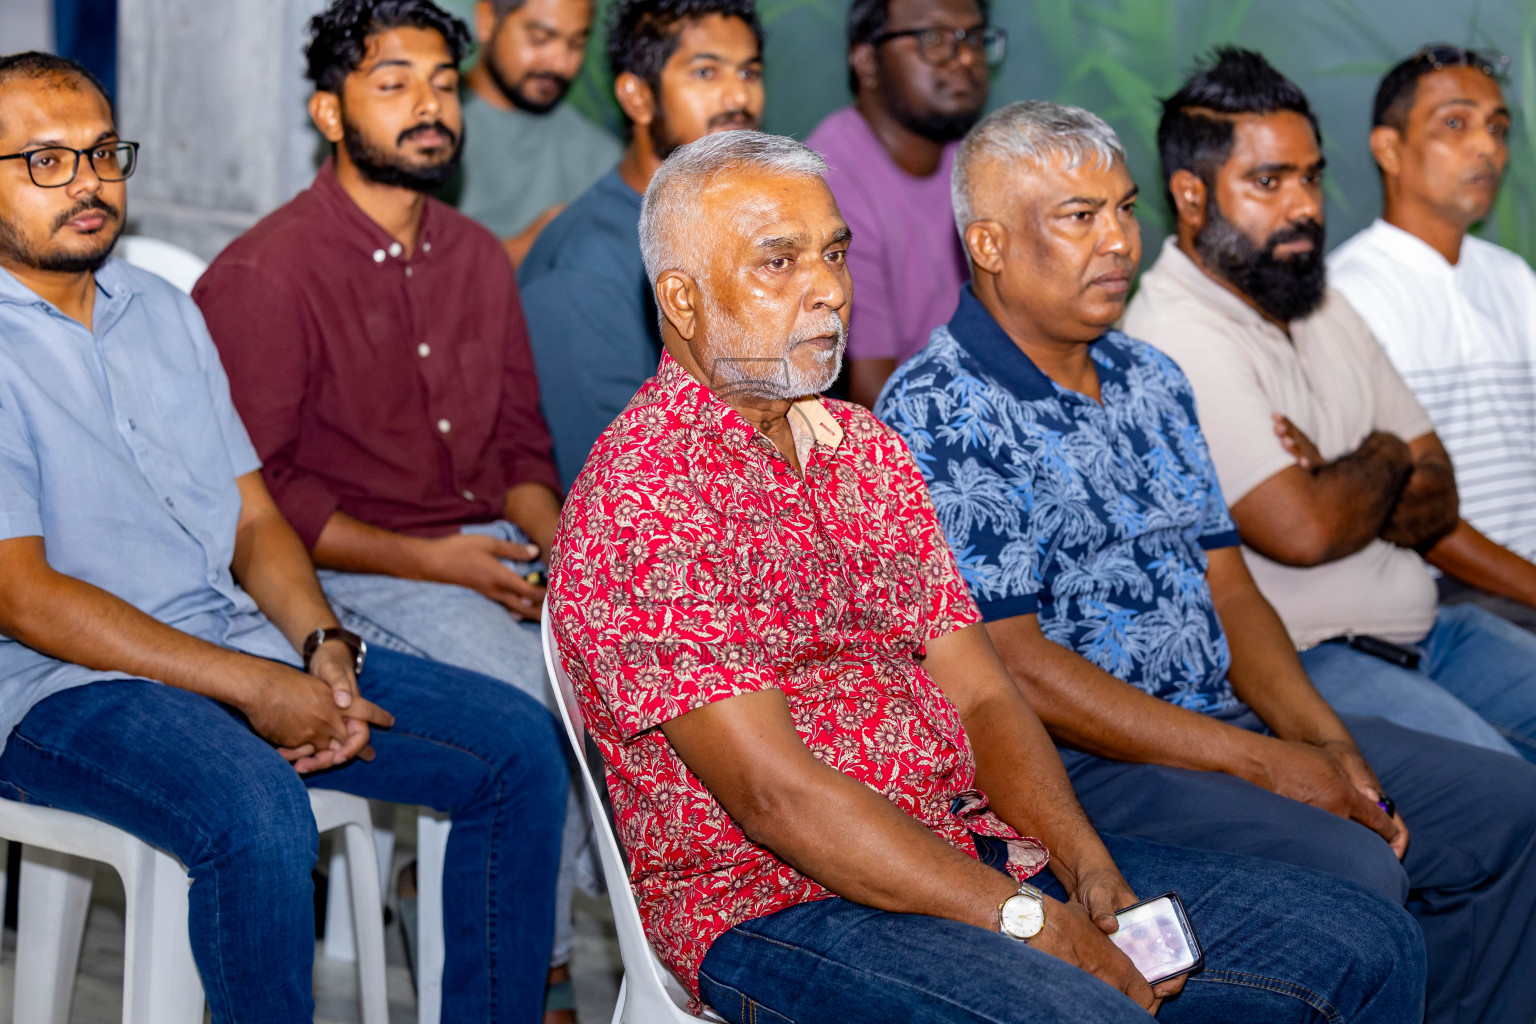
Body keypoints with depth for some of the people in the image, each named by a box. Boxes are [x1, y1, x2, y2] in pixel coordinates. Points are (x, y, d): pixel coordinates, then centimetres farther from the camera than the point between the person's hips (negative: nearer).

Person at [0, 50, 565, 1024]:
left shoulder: (165, 312, 16)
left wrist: (322, 647, -5)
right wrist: (252, 687, -19)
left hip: (247, 645, 8)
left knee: (519, 744, -5)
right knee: (258, 814, -37)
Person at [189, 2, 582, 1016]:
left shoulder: (478, 256, 13)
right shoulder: (266, 275, -10)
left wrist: (560, 546, -2)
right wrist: (432, 561, -17)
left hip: (493, 549, 7)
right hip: (355, 573, -7)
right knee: (543, 703, -27)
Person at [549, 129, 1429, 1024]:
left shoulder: (868, 452, 15)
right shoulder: (638, 502, -12)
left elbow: (981, 696, 11)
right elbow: (776, 795, -19)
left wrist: (1090, 874, -7)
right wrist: (1032, 924, -19)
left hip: (978, 849, 8)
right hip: (776, 904, -8)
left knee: (1363, 945, -1)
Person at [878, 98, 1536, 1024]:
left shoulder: (1150, 380, 15)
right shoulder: (936, 417, -13)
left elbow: (1227, 586, 15)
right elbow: (1010, 668, -18)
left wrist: (1324, 743, -4)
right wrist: (1261, 764, -18)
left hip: (1227, 721, 9)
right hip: (1070, 770, -9)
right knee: (1349, 875, -28)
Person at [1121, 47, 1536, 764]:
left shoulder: (1323, 309, 15)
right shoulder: (1177, 337, -14)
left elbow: (1438, 503, 12)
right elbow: (1302, 532, -24)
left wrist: (1344, 488, -11)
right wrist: (1383, 461, -2)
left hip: (1421, 631, 9)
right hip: (1291, 663, -9)